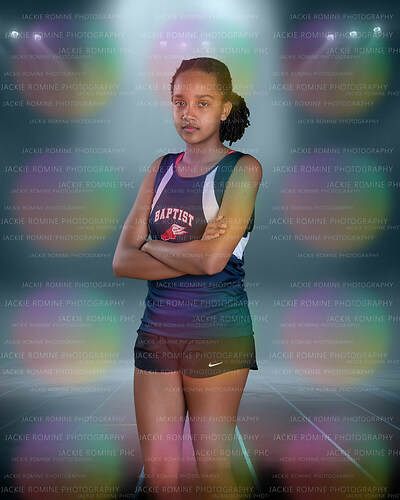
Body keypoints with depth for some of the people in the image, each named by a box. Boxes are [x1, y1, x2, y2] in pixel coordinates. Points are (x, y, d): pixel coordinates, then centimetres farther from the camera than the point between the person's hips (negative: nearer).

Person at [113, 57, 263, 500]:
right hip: (156, 328, 4)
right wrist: (191, 254, -12)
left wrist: (150, 248, -3)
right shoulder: (160, 169, 10)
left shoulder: (243, 168, -3)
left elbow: (213, 260, -18)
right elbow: (121, 262, 0)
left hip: (217, 333, -4)